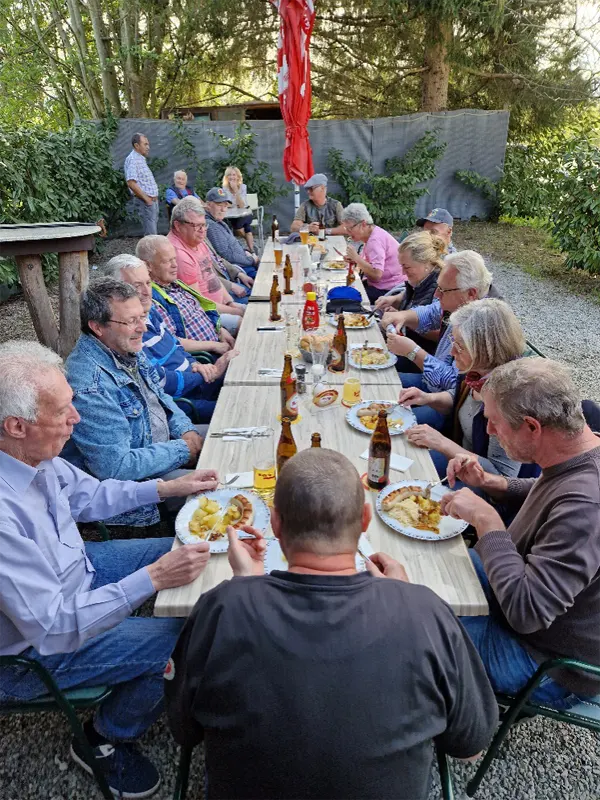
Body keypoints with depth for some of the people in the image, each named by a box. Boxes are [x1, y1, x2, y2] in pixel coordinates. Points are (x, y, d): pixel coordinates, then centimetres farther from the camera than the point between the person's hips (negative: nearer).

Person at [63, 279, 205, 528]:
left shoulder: (128, 349, -1)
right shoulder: (88, 385, -31)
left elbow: (160, 397, 14)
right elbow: (115, 467, -30)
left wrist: (186, 431, -5)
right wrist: (182, 450, -20)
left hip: (163, 447, 9)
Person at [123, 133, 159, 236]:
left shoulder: (141, 159, 18)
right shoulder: (132, 159, -12)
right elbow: (131, 183, -23)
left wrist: (154, 198, 15)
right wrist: (146, 199, -19)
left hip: (152, 200, 10)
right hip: (145, 202, -10)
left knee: (151, 233, 14)